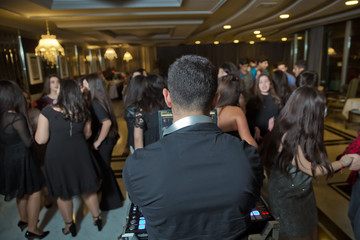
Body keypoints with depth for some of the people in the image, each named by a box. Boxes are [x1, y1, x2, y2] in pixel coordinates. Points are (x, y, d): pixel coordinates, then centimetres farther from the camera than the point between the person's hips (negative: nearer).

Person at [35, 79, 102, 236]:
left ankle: (69, 225, 37)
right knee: (87, 189, 20)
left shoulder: (48, 112, -17)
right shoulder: (83, 111, -6)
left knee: (62, 193, 18)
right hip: (80, 154, 2)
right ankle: (97, 218, 36)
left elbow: (41, 139, -14)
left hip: (57, 157, -2)